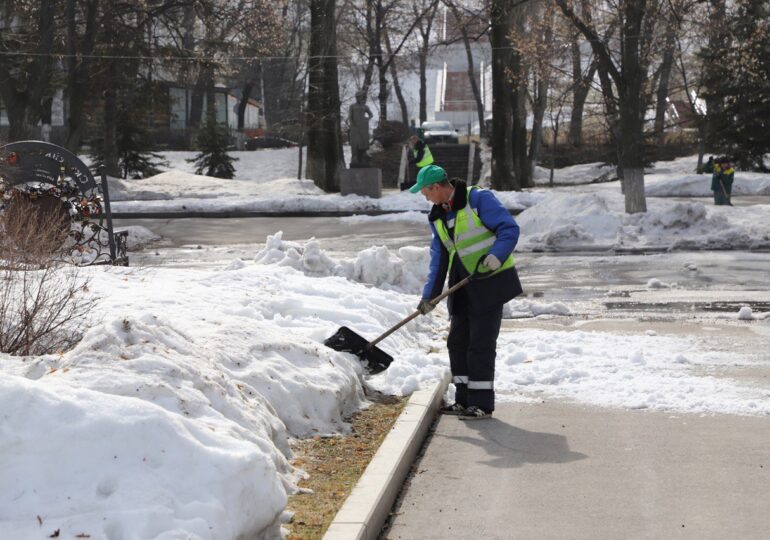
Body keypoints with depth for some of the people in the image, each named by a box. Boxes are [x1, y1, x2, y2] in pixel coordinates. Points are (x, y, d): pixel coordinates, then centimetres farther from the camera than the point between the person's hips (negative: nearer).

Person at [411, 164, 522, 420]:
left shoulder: (478, 199, -13)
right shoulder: (437, 217, 12)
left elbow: (509, 229, -16)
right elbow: (439, 256, 15)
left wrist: (494, 257, -30)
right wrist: (429, 295, 9)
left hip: (490, 282, -8)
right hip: (463, 287, 8)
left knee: (480, 345, -5)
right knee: (457, 342, 10)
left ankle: (482, 404, 3)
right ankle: (464, 400, 20)